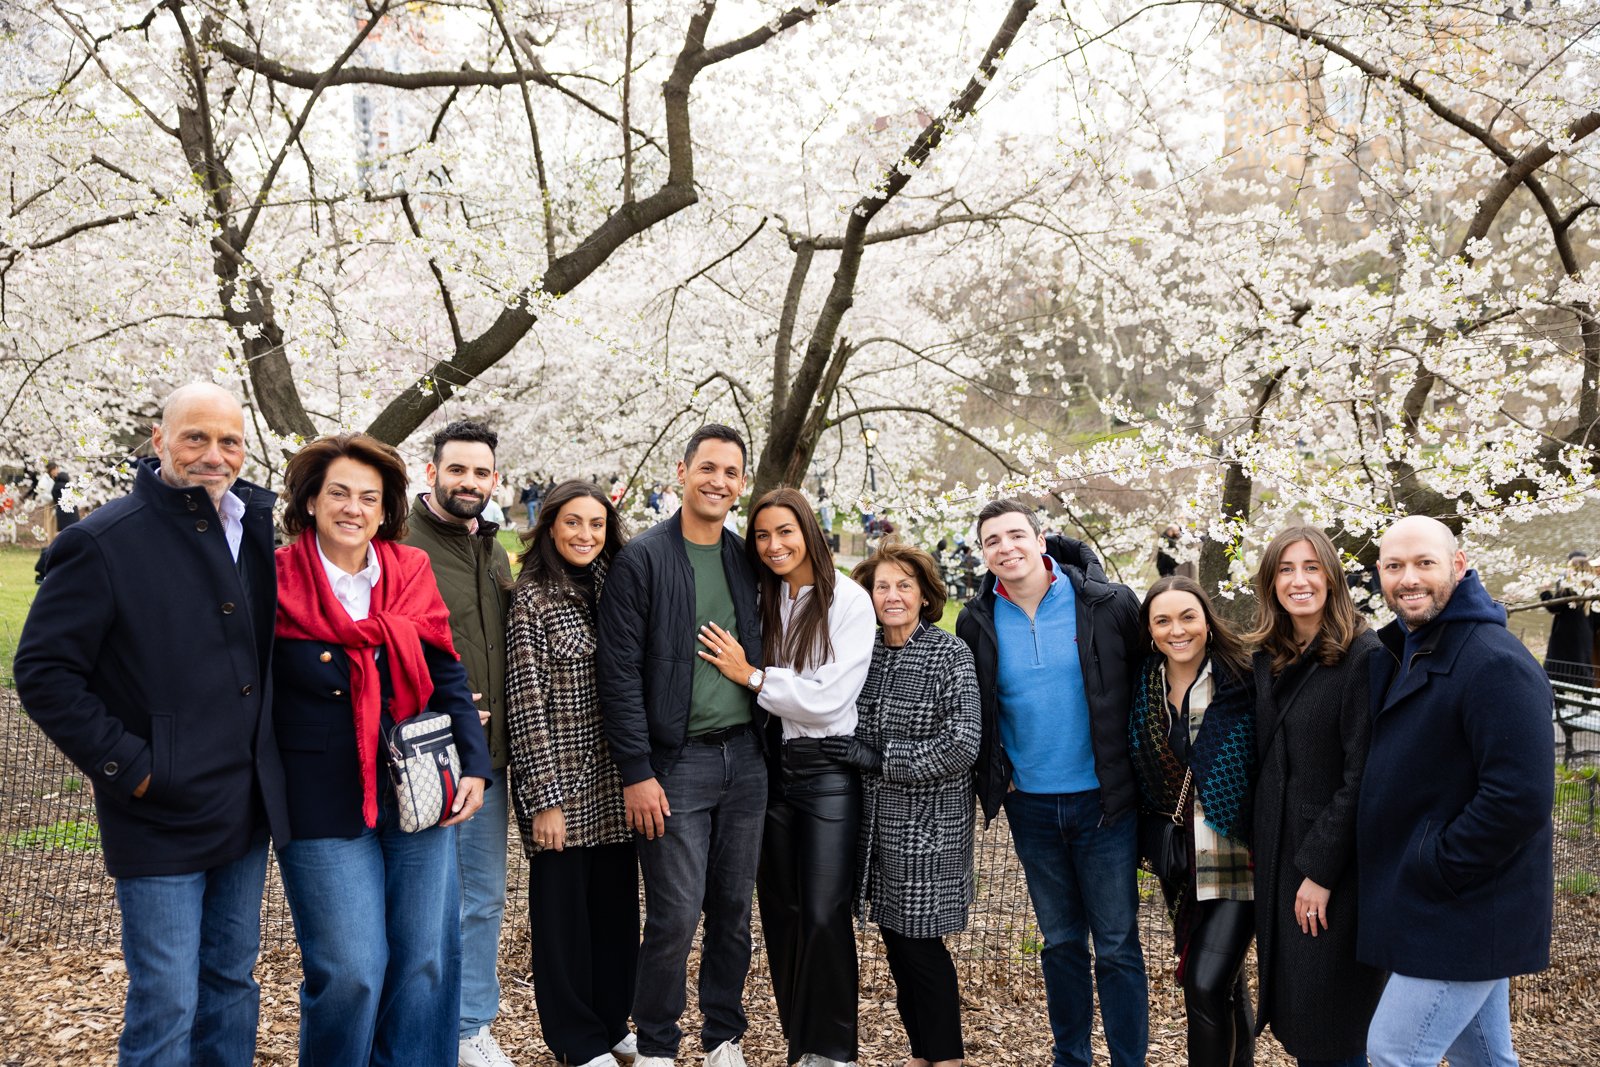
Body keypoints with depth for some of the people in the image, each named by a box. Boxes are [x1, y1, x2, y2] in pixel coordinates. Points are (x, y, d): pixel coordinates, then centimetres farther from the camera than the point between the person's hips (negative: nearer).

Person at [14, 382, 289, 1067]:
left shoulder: (256, 528, 6)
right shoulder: (104, 542, -11)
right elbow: (43, 672, -11)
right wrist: (125, 765, -14)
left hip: (249, 809, 6)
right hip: (161, 819, -6)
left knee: (234, 979, 18)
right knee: (166, 1007, 2)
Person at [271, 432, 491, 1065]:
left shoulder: (410, 574, 4)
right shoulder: (278, 584, -6)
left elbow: (448, 679, 8)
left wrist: (474, 767, 1)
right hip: (324, 809, -3)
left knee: (426, 963, 9)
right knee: (349, 973, 0)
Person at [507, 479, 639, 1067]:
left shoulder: (615, 590, 8)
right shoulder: (532, 599, -8)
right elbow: (526, 701, -11)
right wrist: (545, 797, -14)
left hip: (613, 780, 5)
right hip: (560, 781, -5)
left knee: (617, 903, 11)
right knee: (563, 906, 5)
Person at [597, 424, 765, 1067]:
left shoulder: (748, 560, 10)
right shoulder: (641, 560, -6)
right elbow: (620, 673, -9)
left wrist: (764, 747, 9)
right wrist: (636, 773, -13)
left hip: (745, 759, 5)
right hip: (676, 764, -5)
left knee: (734, 912, 12)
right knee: (674, 918, -2)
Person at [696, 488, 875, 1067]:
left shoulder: (849, 602, -9)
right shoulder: (764, 599, 6)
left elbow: (827, 699, -16)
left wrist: (751, 675, -13)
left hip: (828, 766, -5)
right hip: (772, 760, 5)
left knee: (823, 915, -6)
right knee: (781, 910, 10)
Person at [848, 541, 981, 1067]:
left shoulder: (950, 654, -9)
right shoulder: (864, 652, 6)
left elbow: (960, 746, -17)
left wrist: (878, 758, -13)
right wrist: (858, 753, -8)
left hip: (928, 828, -5)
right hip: (876, 822, 5)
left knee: (921, 945, 0)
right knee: (896, 944, 12)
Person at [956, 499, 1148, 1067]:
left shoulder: (1109, 604, -10)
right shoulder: (977, 623, -1)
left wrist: (1131, 764, -2)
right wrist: (993, 776, 6)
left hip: (1103, 800, -3)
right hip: (1030, 804, 3)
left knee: (1117, 945, 4)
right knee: (1060, 942, 16)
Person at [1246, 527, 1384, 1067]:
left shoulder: (1363, 656, -15)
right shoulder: (1267, 657, 7)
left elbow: (1362, 774, -18)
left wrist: (1321, 868, -18)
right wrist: (1259, 851, 6)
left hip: (1338, 863, -6)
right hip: (1277, 855, 7)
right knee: (1291, 1005, 15)